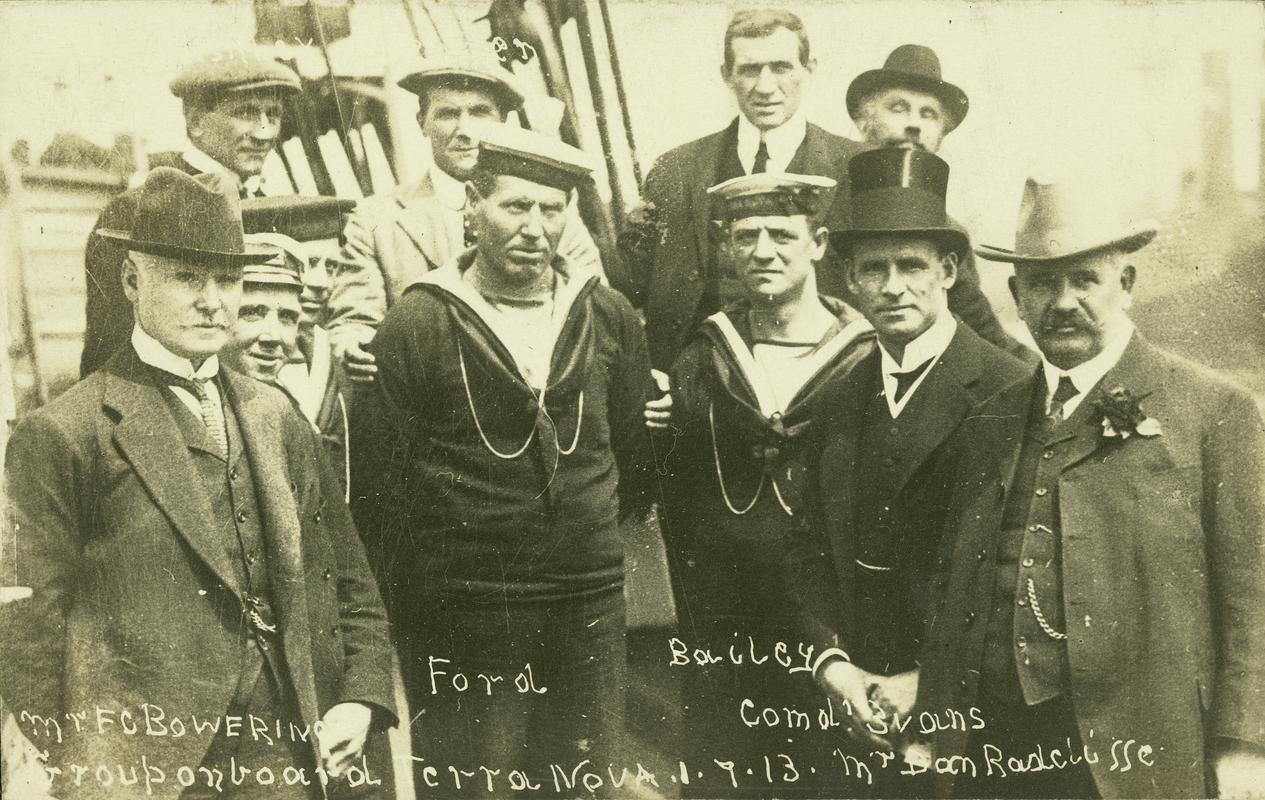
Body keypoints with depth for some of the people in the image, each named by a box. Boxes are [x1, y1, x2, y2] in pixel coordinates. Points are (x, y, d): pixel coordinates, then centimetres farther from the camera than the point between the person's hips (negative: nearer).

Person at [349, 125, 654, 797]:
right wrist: (413, 604, -1)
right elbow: (374, 483, -5)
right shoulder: (416, 325, -7)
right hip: (461, 622, -3)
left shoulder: (608, 317, 4)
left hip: (589, 613, 4)